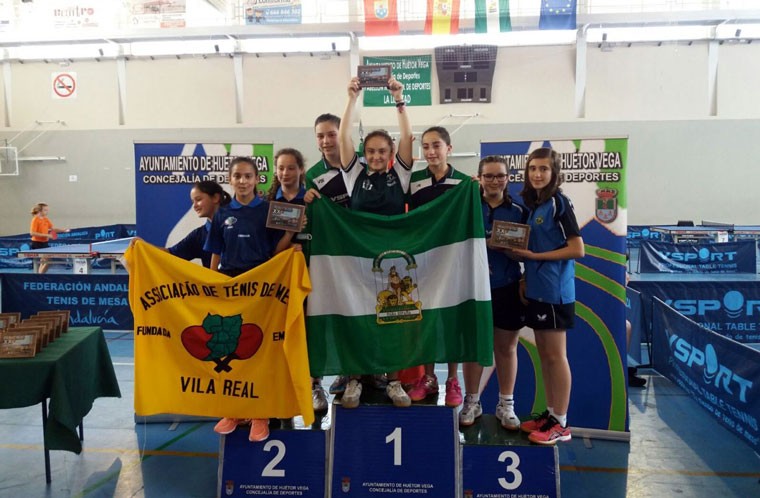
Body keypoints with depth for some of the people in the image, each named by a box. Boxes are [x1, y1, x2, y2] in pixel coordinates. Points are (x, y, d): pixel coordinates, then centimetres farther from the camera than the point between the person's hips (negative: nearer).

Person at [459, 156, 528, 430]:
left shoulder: (519, 211, 4)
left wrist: (505, 248, -15)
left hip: (507, 288, 1)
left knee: (506, 347, 10)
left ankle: (506, 405, 25)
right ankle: (471, 402, 23)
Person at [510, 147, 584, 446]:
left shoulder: (559, 203, -11)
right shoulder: (531, 204, 11)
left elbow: (577, 250, -14)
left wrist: (534, 256, -16)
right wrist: (519, 253, -1)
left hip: (555, 290, -8)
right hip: (535, 288, 8)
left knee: (556, 356, 0)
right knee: (543, 354, 14)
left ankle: (561, 424, 12)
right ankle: (550, 412, 27)